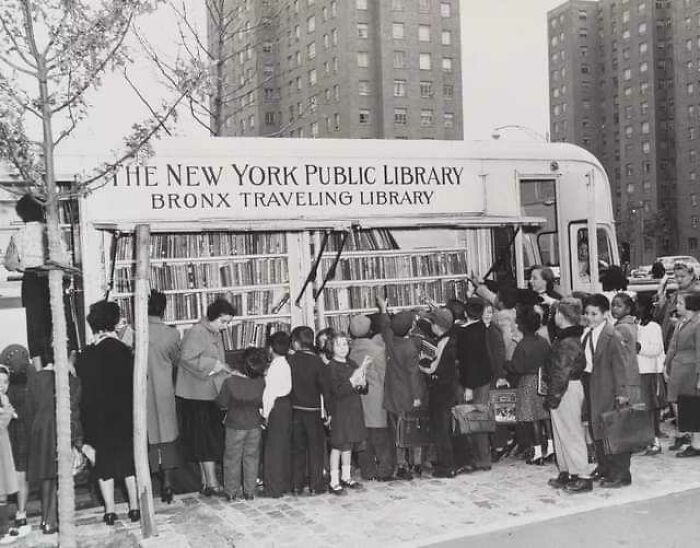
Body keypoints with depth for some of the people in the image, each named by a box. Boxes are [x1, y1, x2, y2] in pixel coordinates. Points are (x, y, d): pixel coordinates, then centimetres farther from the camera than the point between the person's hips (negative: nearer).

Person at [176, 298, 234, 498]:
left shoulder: (216, 335, 15)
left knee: (211, 441, 11)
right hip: (195, 396, -9)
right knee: (206, 440, -5)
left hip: (211, 395, 9)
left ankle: (206, 483, 19)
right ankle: (212, 484, 0)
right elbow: (188, 358, -26)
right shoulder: (196, 332, -14)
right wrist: (215, 365, -24)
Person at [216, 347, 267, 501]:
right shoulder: (261, 382, -16)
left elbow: (222, 403, -10)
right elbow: (263, 403, -3)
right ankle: (250, 491, 22)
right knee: (251, 457, 15)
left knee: (232, 458, 13)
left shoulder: (230, 382, -22)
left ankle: (232, 492, 21)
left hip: (235, 426, -2)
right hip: (255, 425, 2)